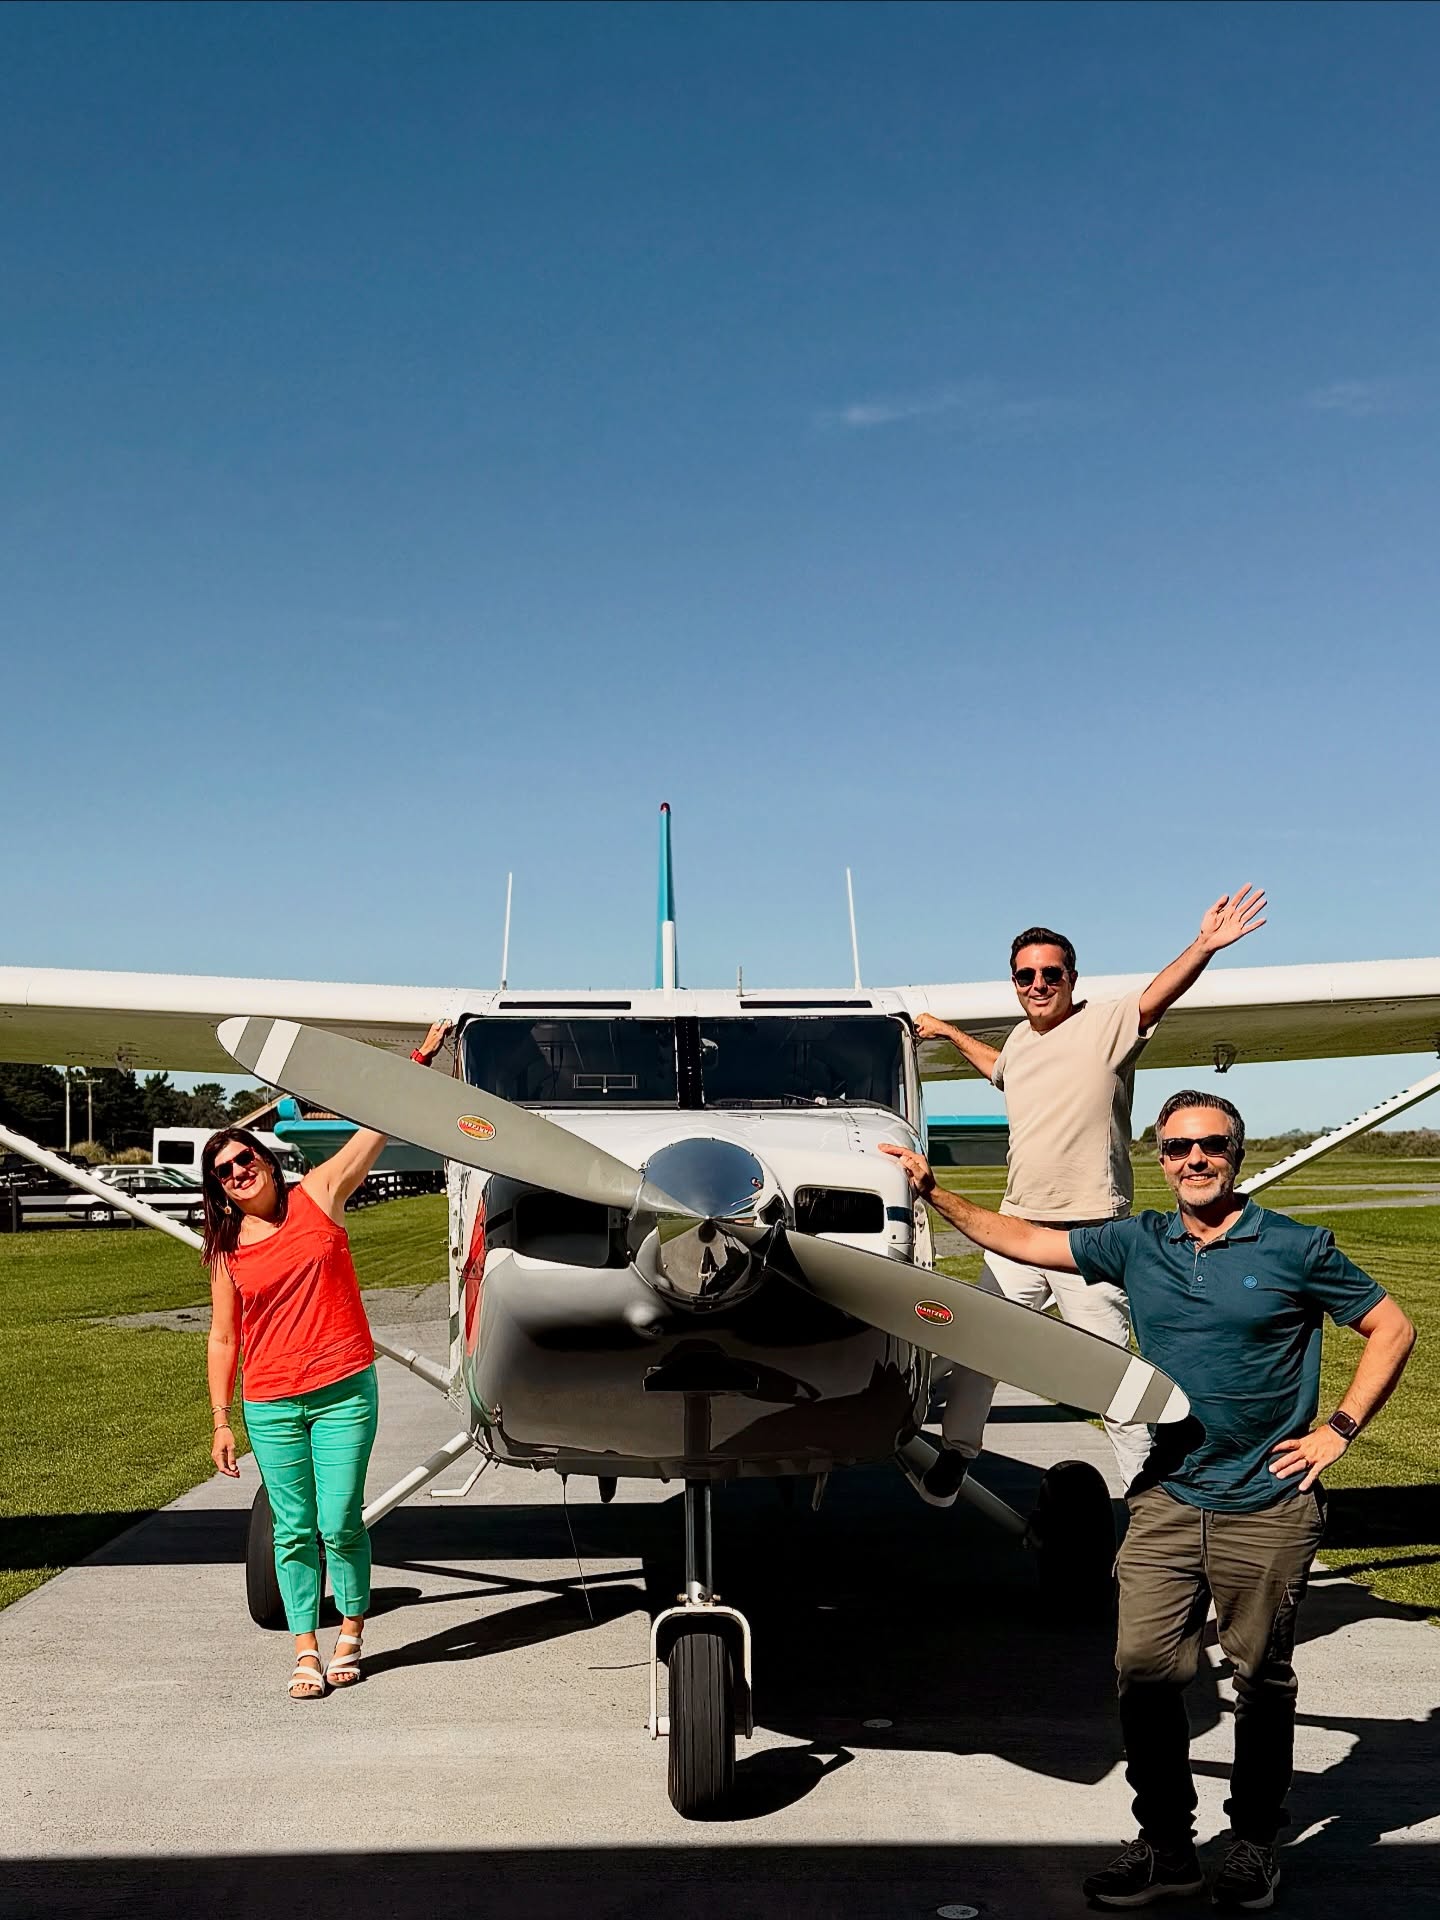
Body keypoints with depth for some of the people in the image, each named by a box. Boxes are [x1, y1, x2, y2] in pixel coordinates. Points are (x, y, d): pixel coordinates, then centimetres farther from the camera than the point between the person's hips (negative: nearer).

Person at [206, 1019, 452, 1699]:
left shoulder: (318, 1194, 0)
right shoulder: (226, 1249, 3)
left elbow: (378, 1123, 0)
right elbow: (223, 1340, 7)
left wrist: (419, 1060, -2)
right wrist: (221, 1420, 4)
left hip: (345, 1391, -1)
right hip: (271, 1405, 1)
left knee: (340, 1525, 0)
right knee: (294, 1530, 6)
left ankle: (350, 1636, 20)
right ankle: (305, 1651, 17)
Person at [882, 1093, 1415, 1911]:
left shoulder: (1296, 1249, -5)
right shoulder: (1139, 1244, 4)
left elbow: (1392, 1329, 2)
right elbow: (1027, 1240, 10)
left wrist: (1340, 1428, -4)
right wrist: (936, 1193, 7)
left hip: (1269, 1509, -3)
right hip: (1167, 1501, 3)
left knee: (1263, 1680, 10)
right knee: (1145, 1669, 1)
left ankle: (1254, 1845, 27)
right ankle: (1167, 1844, 17)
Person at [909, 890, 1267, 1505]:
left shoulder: (1105, 1024, -10)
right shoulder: (1021, 1038, 12)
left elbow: (1157, 996, -29)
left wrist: (1203, 947, -47)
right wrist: (950, 1033, 43)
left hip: (1089, 1235, -7)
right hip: (1015, 1226, 7)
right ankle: (951, 1461, 32)